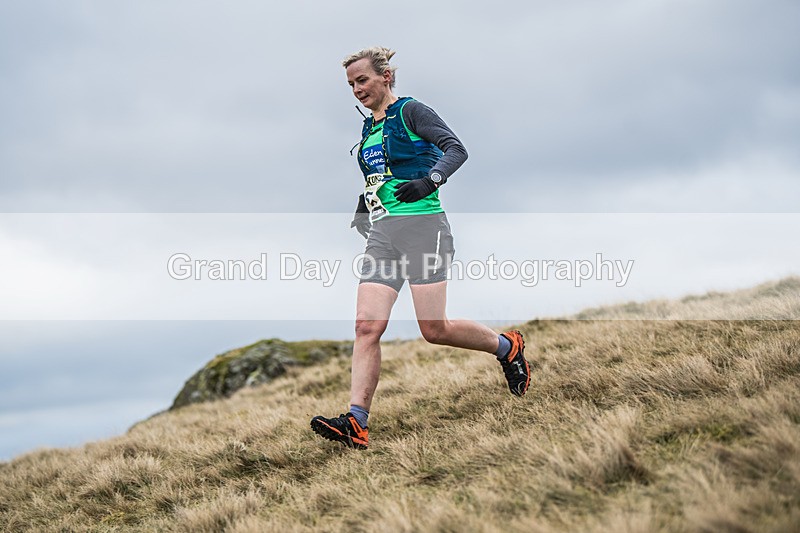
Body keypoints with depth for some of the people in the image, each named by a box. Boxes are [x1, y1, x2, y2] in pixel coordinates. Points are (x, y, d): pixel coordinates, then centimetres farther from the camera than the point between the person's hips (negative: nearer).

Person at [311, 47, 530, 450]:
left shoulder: (410, 111, -2)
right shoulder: (369, 128, 21)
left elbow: (456, 149, -12)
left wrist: (429, 181, -27)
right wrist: (362, 209, 20)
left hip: (422, 227, -7)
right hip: (382, 235, 7)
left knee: (434, 330, -8)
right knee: (366, 327, -8)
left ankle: (507, 347, 19)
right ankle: (355, 423, -12)